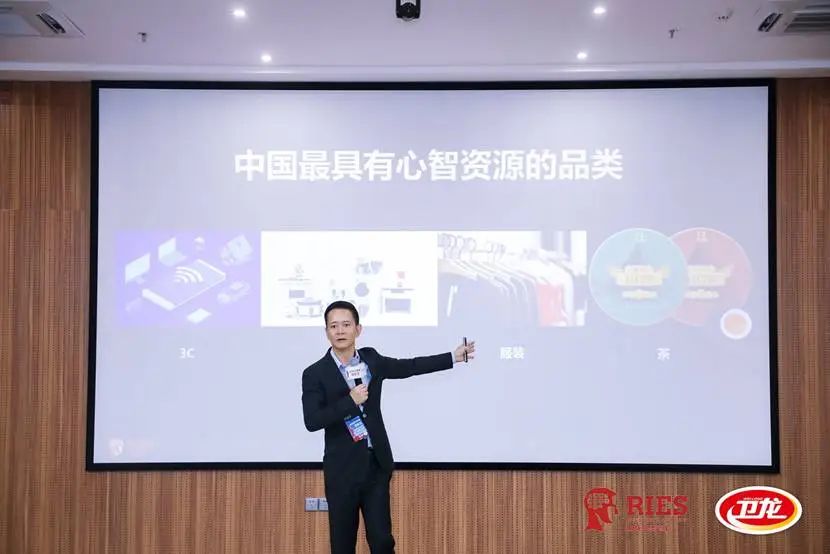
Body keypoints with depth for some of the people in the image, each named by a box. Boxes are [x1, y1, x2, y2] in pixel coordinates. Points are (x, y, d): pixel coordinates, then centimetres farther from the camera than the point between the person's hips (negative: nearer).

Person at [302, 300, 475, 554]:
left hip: (376, 465, 3)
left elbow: (409, 367, 17)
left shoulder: (371, 359, 5)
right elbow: (311, 422, -16)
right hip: (342, 468, -3)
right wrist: (350, 401, -20)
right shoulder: (315, 374, -9)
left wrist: (454, 357, 21)